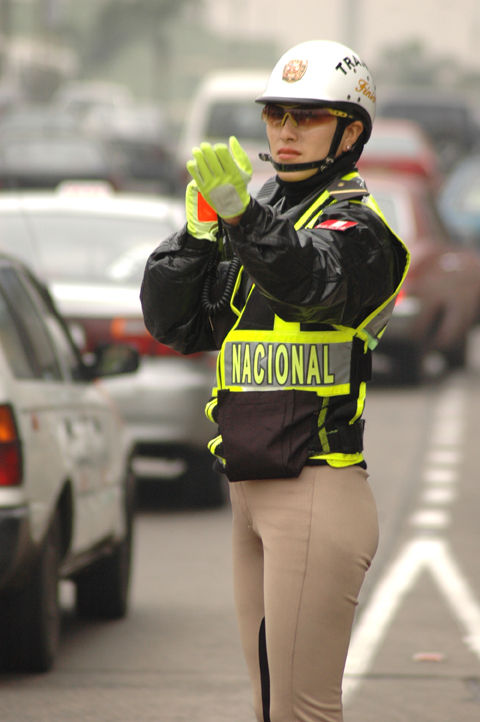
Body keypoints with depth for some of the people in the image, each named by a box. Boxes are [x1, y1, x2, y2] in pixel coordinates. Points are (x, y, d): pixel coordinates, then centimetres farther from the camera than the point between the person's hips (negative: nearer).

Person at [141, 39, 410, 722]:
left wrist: (242, 213, -50)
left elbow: (307, 279, -33)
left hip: (319, 498, -9)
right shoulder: (267, 221, 17)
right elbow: (172, 320, 10)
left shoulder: (358, 227, -9)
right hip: (253, 496, 9)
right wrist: (199, 231, -6)